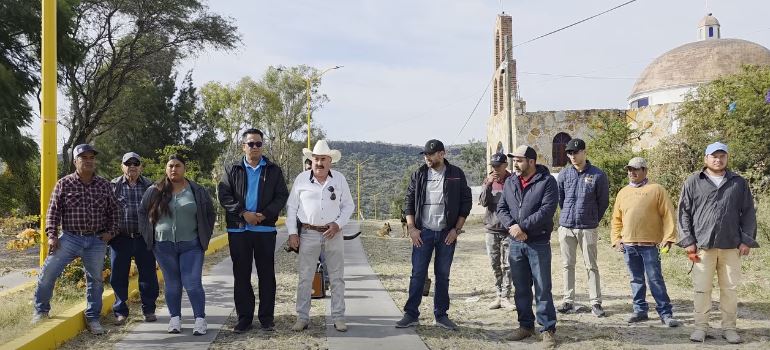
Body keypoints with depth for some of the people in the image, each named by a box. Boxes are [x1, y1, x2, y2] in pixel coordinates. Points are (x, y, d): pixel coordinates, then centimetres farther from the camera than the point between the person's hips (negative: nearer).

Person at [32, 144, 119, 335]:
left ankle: (93, 318, 20)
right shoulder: (64, 184, -1)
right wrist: (52, 235, -8)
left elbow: (113, 210, 13)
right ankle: (41, 310, 15)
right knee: (48, 272, -6)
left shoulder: (104, 185, 5)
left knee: (95, 280, 7)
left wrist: (111, 231, 3)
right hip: (70, 238, -2)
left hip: (97, 241, 2)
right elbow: (53, 212, 0)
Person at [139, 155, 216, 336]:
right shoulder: (154, 191, 3)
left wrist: (204, 236, 6)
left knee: (193, 283, -5)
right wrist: (148, 236, 10)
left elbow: (210, 214, 10)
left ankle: (200, 319, 2)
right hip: (164, 246, 2)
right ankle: (175, 318, 18)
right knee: (172, 284, 9)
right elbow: (143, 212, 14)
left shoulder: (198, 191, 1)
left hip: (191, 245, -1)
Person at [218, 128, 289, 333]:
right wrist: (243, 213, -14)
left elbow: (281, 196, 1)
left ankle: (266, 318, 11)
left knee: (267, 275, 3)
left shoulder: (273, 170, 8)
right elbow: (224, 195, -1)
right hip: (238, 229, 1)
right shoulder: (232, 170, 8)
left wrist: (264, 214, -14)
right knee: (241, 275, 5)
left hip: (265, 228, 0)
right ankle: (244, 318, 14)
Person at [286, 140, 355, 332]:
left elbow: (348, 205, 8)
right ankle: (302, 318, 11)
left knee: (337, 278, 5)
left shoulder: (339, 179, 4)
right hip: (309, 234, -1)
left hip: (333, 234, 1)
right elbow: (291, 207, 4)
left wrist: (338, 224, -8)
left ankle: (339, 318, 13)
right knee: (305, 278, 2)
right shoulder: (301, 179, 1)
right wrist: (292, 233, -2)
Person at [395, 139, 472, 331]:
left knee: (443, 275, 8)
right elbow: (409, 201, 5)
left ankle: (441, 315, 17)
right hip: (423, 232, 0)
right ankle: (411, 314, 7)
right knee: (417, 274, 0)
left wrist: (456, 229, -4)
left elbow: (466, 202, 2)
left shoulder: (456, 175, 1)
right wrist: (411, 228, -4)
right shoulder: (419, 175, 3)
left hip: (447, 233, 0)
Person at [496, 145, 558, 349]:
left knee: (543, 288, -1)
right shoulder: (509, 182, 9)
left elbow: (546, 210, -18)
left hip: (539, 243, -5)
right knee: (520, 288, 12)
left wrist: (522, 226, -20)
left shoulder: (547, 181, -9)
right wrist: (511, 226, -13)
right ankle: (526, 325, 24)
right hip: (515, 243, 5)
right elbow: (501, 208, 5)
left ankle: (547, 329, 7)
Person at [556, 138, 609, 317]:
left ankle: (596, 302, 8)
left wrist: (593, 220, 10)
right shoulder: (564, 174, 2)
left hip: (588, 228, -3)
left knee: (591, 266, 2)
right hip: (566, 226, 3)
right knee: (568, 265, 8)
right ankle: (568, 301, 16)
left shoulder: (598, 175, -5)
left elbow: (603, 201, 4)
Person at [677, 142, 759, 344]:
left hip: (731, 246, 2)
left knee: (730, 289, 6)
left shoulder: (739, 183, 10)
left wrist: (746, 240, 2)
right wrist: (688, 241, -3)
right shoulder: (693, 182, 5)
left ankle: (729, 327, 16)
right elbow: (684, 212, 4)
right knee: (702, 289, 1)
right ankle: (700, 327, 10)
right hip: (702, 246, -1)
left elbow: (748, 213, 11)